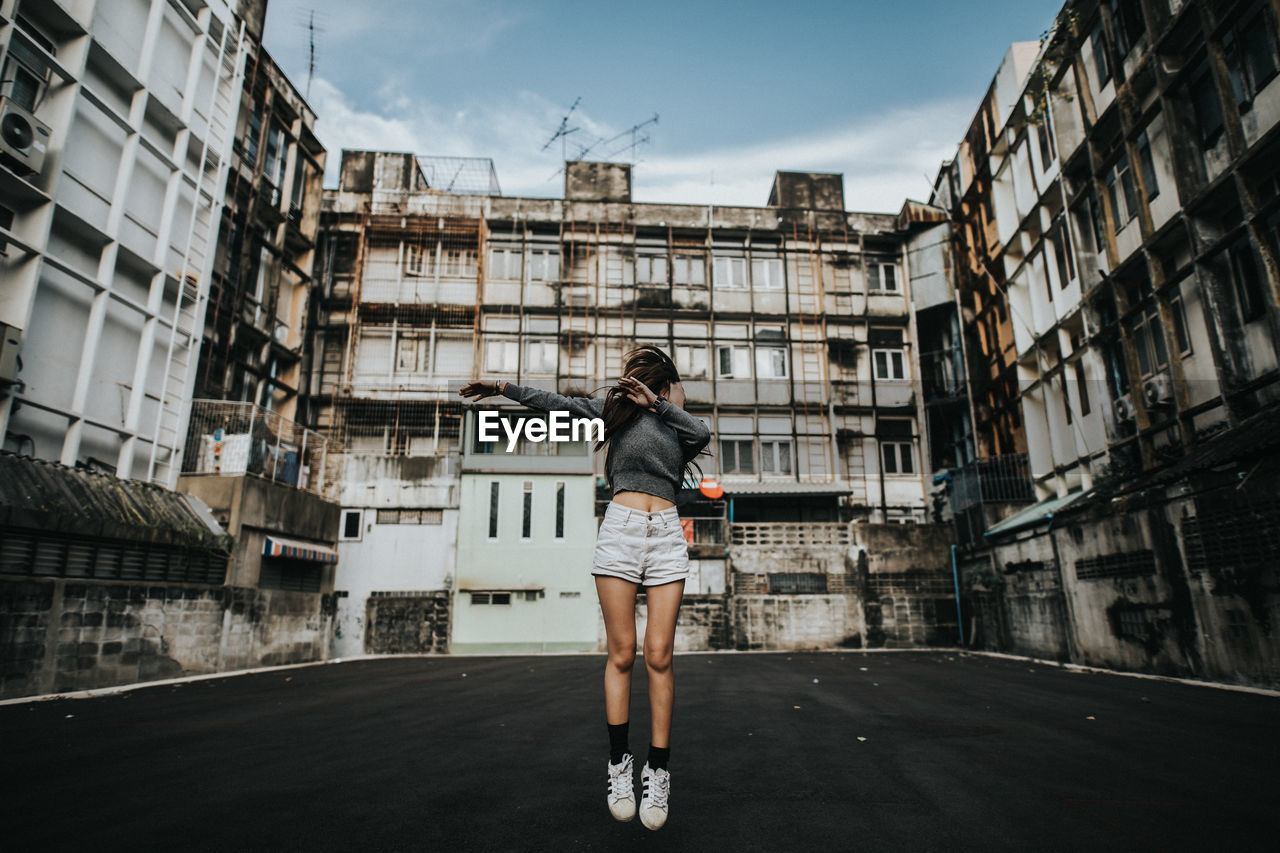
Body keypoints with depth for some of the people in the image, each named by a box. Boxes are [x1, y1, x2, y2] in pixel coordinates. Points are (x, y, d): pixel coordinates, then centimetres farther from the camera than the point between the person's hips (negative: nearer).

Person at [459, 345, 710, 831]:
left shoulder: (679, 425, 18)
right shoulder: (619, 408, 15)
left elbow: (703, 433, -4)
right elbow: (561, 405, 9)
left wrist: (657, 403, -6)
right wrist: (506, 388, 5)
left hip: (666, 536, 1)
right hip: (621, 530, -1)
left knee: (658, 655, -3)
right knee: (621, 654, -1)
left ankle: (658, 772, 4)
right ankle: (618, 764, 9)